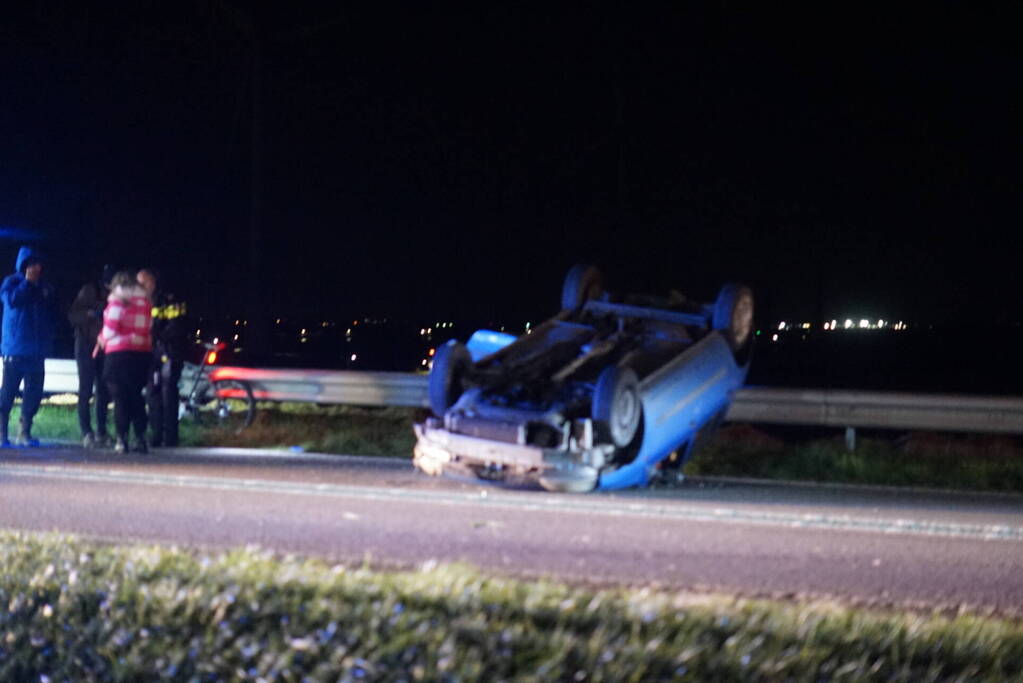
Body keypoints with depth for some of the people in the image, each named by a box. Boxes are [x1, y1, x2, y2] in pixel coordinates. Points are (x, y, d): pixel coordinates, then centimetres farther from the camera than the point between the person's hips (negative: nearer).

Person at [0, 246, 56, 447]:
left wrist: (48, 345, 9)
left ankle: (25, 432, 9)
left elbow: (50, 317, 18)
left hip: (36, 350, 5)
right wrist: (27, 283, -13)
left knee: (34, 393, 2)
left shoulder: (44, 288, 15)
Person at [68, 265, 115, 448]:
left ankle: (101, 432, 8)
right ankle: (86, 432, -8)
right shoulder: (89, 291, -3)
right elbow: (73, 315, -7)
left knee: (104, 391, 2)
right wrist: (92, 313, -22)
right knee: (86, 390, -7)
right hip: (87, 345, -4)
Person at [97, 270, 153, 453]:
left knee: (120, 397, -2)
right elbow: (147, 329, 9)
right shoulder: (146, 302, 11)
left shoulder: (117, 301, -4)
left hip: (119, 353, -5)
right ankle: (141, 439, 7)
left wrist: (103, 339, 12)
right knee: (136, 396, 12)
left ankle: (122, 439, -7)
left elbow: (111, 328, -10)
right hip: (143, 353, 5)